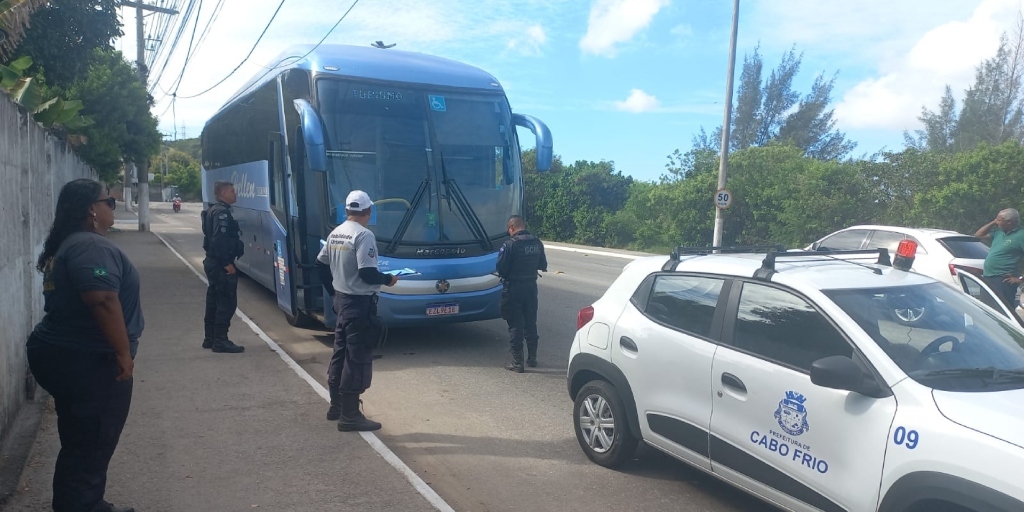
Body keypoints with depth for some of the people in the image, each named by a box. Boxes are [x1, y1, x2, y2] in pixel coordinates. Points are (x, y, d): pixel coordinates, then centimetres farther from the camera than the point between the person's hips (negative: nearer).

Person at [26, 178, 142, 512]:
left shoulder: (67, 244, 15)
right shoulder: (91, 246, -19)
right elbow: (103, 300, -30)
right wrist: (124, 352, -23)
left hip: (65, 355, 11)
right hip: (86, 361, -11)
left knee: (82, 444, 20)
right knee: (91, 447, 0)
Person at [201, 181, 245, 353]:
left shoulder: (214, 210, 18)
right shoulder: (222, 212, -15)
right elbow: (219, 240, -25)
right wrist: (227, 263, -24)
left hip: (213, 262, 11)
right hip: (221, 264, -11)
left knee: (214, 300, 15)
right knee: (227, 302, -8)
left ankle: (210, 338, 22)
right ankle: (220, 341, -6)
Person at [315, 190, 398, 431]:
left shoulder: (335, 234, 8)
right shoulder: (364, 235, -18)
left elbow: (320, 264, 15)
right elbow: (367, 274, -24)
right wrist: (388, 280, -7)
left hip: (341, 300, 9)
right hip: (359, 304, -9)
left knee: (341, 353, 18)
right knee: (357, 359, -3)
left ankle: (336, 406, 30)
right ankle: (349, 415, 2)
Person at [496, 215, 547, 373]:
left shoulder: (510, 244, -18)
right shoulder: (537, 243, 0)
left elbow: (501, 267, -16)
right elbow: (542, 265, 7)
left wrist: (504, 275, 5)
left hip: (513, 288, -6)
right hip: (531, 286, 6)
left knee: (515, 325, 2)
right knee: (530, 323, 18)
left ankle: (517, 362, 5)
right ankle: (532, 357, 28)